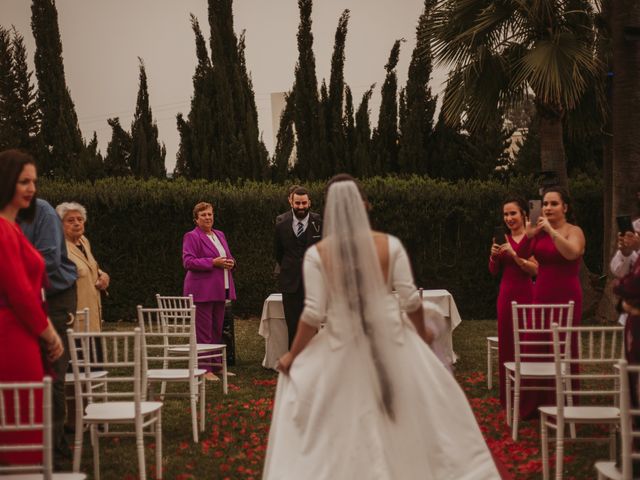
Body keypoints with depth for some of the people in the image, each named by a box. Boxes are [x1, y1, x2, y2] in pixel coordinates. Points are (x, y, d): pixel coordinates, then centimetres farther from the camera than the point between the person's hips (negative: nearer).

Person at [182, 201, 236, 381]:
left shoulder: (220, 235, 17)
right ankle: (204, 369, -2)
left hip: (219, 290, 8)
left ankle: (216, 365, 21)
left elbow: (228, 257, 24)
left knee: (217, 331, 13)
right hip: (202, 290, -8)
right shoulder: (191, 237, -7)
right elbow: (188, 262, -16)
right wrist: (213, 262, -20)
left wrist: (230, 262, 0)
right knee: (203, 331, -5)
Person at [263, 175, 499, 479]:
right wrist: (422, 333, 16)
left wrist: (292, 355, 3)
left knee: (343, 428, 11)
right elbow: (410, 299, -3)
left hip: (343, 345, -1)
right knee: (409, 416, 17)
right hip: (390, 339, 1)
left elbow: (314, 313, -10)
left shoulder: (317, 253, -8)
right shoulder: (389, 245, -5)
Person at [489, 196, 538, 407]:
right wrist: (494, 255, -4)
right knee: (506, 344, 10)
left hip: (526, 294, -6)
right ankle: (508, 396, 20)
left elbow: (535, 269, -15)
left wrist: (514, 254, -21)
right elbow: (494, 271, 15)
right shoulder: (504, 239, 10)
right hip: (506, 294, 6)